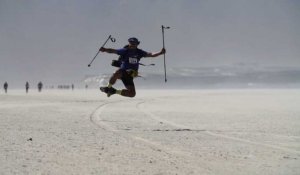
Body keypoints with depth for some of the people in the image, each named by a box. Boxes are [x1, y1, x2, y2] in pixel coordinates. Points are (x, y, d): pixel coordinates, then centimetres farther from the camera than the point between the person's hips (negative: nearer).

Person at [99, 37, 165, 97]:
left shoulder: (139, 52, 5)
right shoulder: (125, 51, -6)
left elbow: (150, 54, 0)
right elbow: (113, 51, -15)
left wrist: (160, 53, -15)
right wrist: (105, 50, -34)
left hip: (130, 76, 4)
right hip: (123, 71, -4)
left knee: (132, 94, -3)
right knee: (117, 73, -42)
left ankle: (115, 91, 18)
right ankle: (108, 88, -18)